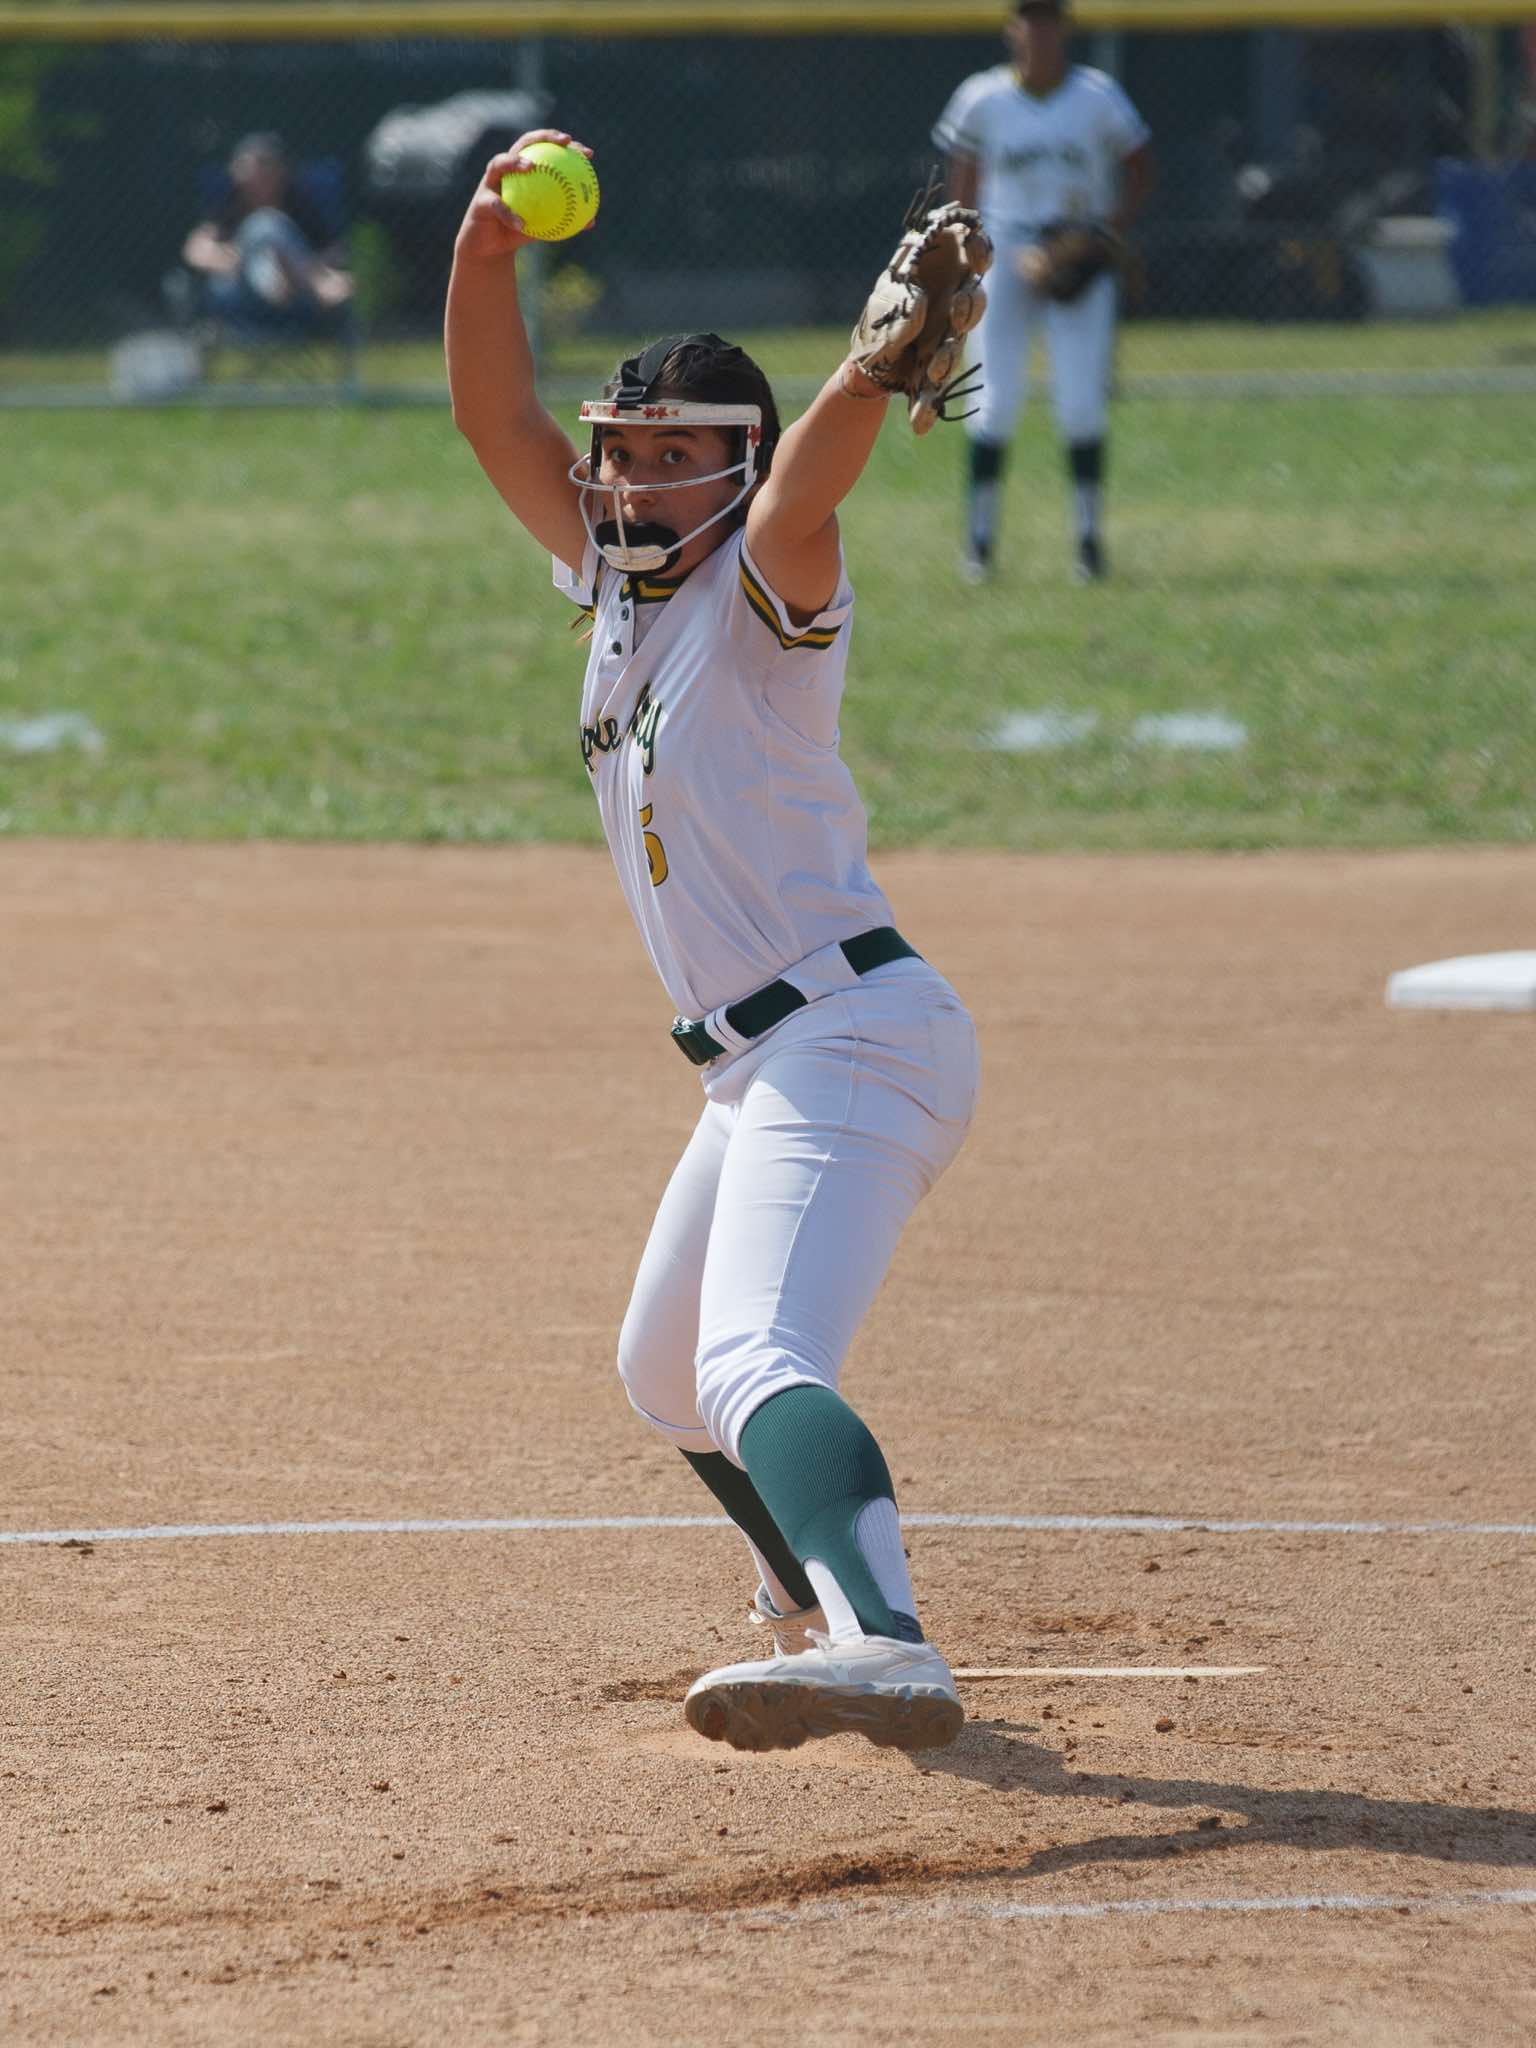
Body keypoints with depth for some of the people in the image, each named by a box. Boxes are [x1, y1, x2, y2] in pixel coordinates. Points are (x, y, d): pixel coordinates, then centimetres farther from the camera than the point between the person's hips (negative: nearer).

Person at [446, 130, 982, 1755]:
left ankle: (886, 1652, -50)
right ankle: (823, 1596, 46)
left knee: (756, 1364, -30)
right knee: (668, 1376, 26)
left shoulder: (761, 590, -10)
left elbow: (807, 479, -31)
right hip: (766, 1069, 10)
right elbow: (493, 416, 9)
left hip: (852, 1043, -10)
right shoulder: (620, 583, 13)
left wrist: (881, 365, -52)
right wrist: (485, 246, -7)